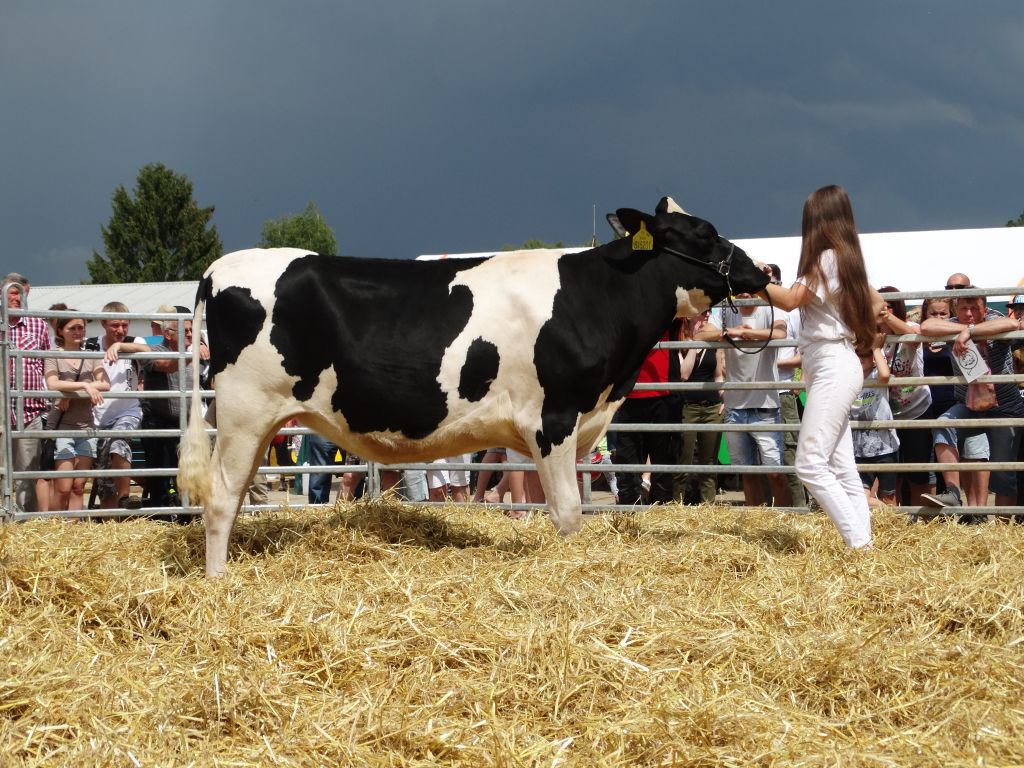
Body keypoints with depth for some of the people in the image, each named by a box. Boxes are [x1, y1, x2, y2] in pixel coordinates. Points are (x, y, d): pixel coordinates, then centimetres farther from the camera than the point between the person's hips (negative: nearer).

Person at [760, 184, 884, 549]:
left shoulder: (827, 258, -12)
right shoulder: (848, 259, 15)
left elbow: (790, 299, -18)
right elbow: (874, 302, 28)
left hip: (832, 367, -10)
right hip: (838, 367, 10)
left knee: (810, 465, -14)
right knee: (842, 469, 6)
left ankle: (859, 543, -18)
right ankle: (863, 542, 3)